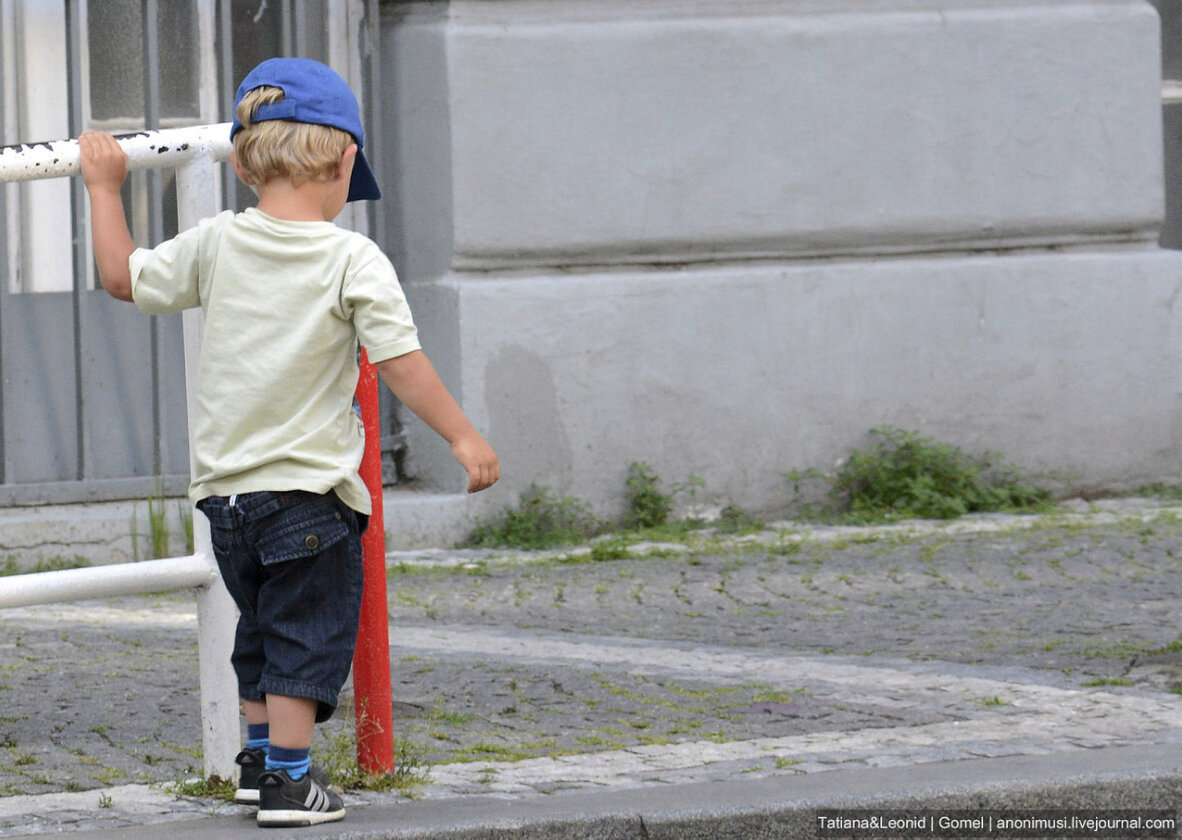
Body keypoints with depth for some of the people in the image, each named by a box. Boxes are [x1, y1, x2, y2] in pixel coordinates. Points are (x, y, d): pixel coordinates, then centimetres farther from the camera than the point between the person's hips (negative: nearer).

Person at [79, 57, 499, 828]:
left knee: (264, 624, 22)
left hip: (225, 488, 5)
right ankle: (289, 777, 0)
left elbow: (124, 277, 10)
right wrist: (463, 436, -10)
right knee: (307, 633, 3)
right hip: (311, 488, -5)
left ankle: (262, 751, 30)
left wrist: (105, 188, 21)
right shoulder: (355, 260, -12)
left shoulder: (216, 244, -1)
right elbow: (401, 361, -15)